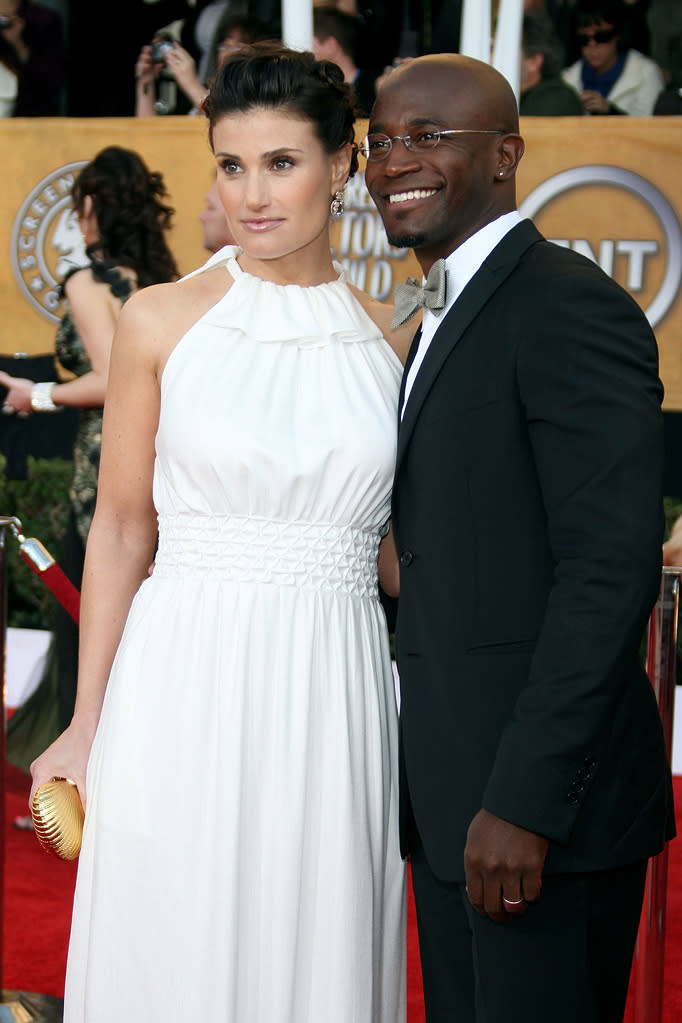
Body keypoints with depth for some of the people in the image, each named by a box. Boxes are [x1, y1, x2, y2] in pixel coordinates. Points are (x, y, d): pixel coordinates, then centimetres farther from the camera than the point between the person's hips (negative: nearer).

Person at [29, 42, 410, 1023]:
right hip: (186, 692, -2)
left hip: (330, 703, 2)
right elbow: (122, 528, 3)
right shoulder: (161, 321, 0)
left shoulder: (388, 340, 6)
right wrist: (86, 724, 2)